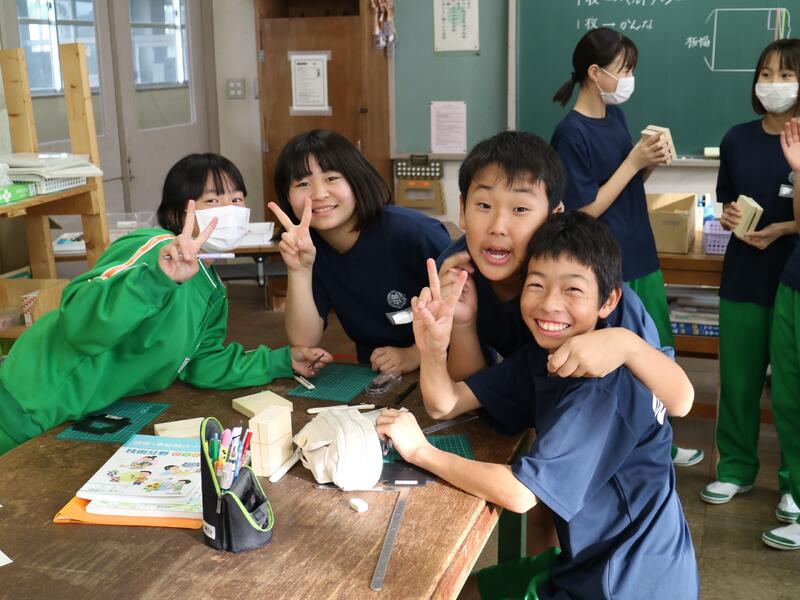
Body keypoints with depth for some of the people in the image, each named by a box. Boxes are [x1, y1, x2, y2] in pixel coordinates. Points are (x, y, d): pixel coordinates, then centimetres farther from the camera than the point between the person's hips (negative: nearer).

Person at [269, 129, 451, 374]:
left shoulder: (412, 231, -19)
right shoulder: (310, 249, -2)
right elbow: (305, 342, -9)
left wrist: (414, 355, -17)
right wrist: (299, 270, -20)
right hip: (376, 379, 3)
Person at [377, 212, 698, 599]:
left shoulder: (604, 387, -28)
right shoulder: (541, 357, -1)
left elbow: (520, 493, -30)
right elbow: (446, 404, -3)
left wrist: (420, 451, -23)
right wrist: (433, 347, -23)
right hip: (590, 558, 7)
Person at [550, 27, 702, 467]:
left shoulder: (616, 116, 7)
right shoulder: (571, 134, -17)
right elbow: (586, 210, -18)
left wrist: (651, 162, -4)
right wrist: (633, 161, -18)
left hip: (640, 258, 9)